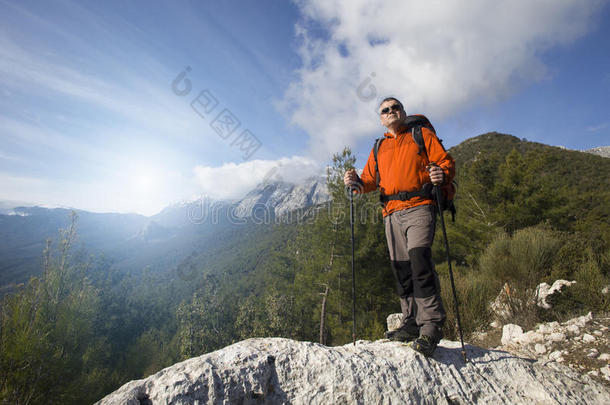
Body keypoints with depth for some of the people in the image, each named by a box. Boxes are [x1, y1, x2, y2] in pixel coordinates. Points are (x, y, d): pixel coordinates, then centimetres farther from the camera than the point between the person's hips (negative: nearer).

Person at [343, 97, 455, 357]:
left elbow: (446, 162, 6)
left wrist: (442, 174, -17)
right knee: (401, 269, 3)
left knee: (419, 261, -18)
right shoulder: (379, 148, 25)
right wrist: (356, 182, -4)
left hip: (419, 207, -4)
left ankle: (431, 325, -9)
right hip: (392, 213, 5)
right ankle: (412, 323, 12)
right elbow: (370, 179, 18)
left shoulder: (422, 134, 14)